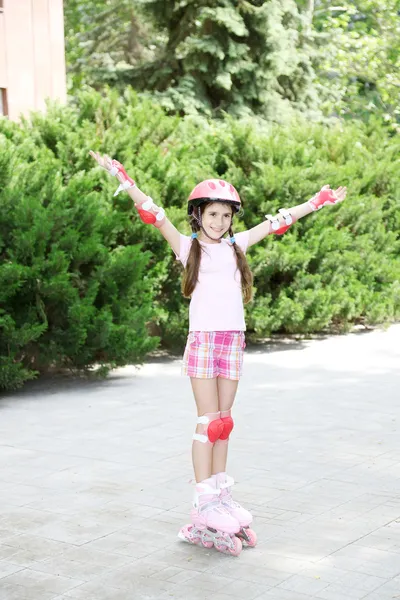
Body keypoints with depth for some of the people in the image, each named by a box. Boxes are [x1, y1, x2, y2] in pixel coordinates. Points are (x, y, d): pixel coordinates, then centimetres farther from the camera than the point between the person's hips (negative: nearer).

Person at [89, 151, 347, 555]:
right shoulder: (188, 246, 0)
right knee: (209, 423, -5)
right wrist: (122, 179, -22)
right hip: (203, 339, -4)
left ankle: (220, 496, 14)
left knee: (223, 422, 8)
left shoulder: (235, 245, 11)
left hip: (233, 340, 4)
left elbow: (276, 222, 17)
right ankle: (204, 505, 0)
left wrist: (318, 201, 21)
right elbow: (156, 215, -11)